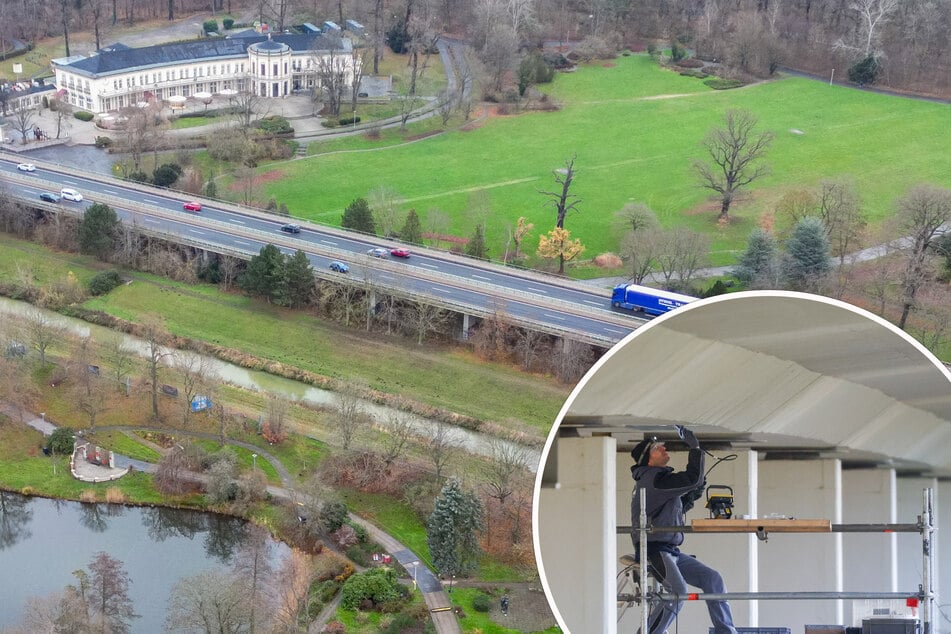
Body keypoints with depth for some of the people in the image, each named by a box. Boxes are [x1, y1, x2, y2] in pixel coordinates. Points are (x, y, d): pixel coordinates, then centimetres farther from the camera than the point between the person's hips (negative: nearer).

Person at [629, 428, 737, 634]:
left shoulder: (659, 478, 20)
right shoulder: (653, 478, -12)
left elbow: (674, 511, 28)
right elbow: (693, 478, -19)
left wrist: (692, 496, 15)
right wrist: (695, 447, -11)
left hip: (672, 551, 10)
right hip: (654, 549, -10)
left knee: (712, 578, 0)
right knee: (678, 591, -30)